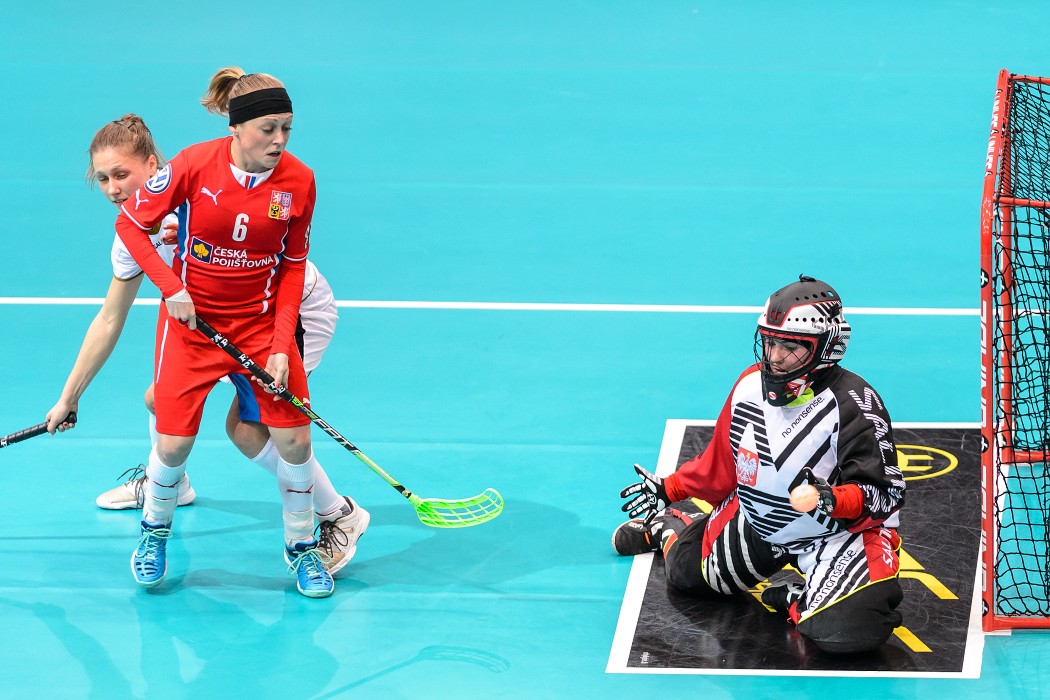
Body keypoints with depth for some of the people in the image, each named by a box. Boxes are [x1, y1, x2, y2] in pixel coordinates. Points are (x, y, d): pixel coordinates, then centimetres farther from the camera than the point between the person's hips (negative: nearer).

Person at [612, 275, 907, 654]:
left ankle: (799, 599, 4)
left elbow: (885, 492, -26)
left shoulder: (854, 404, -27)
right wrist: (668, 489, 13)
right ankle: (668, 525, 50)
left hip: (837, 531, -5)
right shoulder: (751, 384, -8)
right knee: (687, 574, 17)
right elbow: (722, 462, 10)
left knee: (846, 631, -29)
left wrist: (831, 499, -43)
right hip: (757, 519, 6)